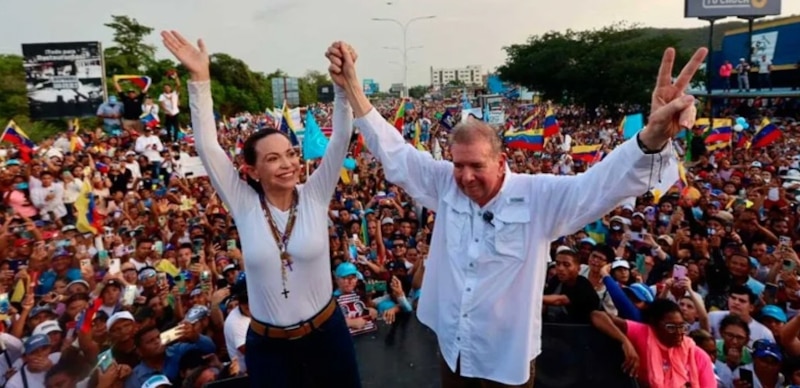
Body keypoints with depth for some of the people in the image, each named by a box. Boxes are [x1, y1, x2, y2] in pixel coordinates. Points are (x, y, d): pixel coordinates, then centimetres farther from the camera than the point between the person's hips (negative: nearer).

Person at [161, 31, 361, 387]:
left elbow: (341, 137, -17)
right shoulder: (245, 206, -10)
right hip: (267, 341, 0)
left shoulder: (315, 196, -10)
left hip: (325, 329, 1)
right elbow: (207, 145, -14)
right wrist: (200, 79, -20)